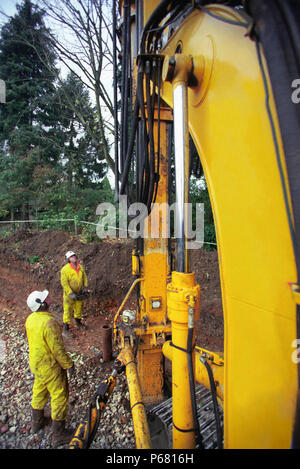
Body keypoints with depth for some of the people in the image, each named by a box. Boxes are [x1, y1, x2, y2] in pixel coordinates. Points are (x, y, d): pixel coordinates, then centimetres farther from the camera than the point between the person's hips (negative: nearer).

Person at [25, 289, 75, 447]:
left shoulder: (30, 319, -5)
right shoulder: (49, 322, -32)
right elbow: (57, 349, -26)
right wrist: (68, 364, -13)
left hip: (35, 362, 8)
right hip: (50, 367, -8)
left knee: (39, 392, 28)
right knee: (59, 396, 9)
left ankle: (37, 422, 50)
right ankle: (58, 435, 24)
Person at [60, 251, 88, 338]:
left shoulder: (80, 267, 0)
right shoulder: (65, 269, -19)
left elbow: (84, 277, 10)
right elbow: (64, 283, -20)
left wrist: (85, 287, -2)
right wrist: (71, 293, -24)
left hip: (79, 293, 6)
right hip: (69, 294, -6)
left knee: (79, 308, 21)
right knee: (68, 311, 0)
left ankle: (78, 322, 44)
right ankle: (65, 330, 12)